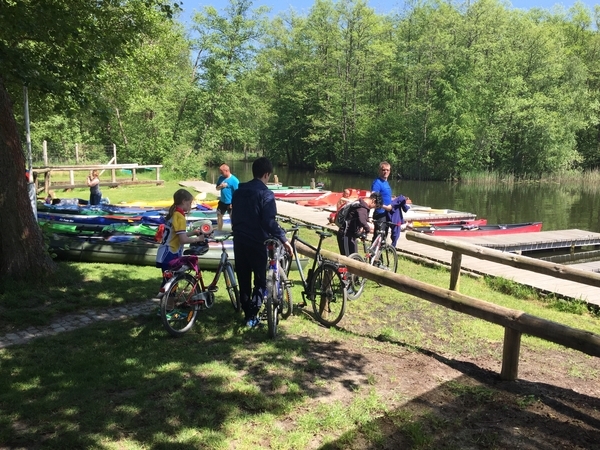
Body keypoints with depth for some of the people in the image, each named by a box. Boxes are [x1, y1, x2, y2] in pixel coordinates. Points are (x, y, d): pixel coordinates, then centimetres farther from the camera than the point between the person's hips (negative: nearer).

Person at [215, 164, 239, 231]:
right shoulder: (221, 178, 2)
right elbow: (217, 188, 9)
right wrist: (221, 186, -14)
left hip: (230, 203, -7)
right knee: (219, 216, 18)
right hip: (222, 201, 7)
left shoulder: (234, 180, -19)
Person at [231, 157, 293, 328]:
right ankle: (252, 316, 3)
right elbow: (269, 222, -22)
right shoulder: (266, 193, -14)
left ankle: (246, 312, 23)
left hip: (239, 240, 7)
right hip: (257, 242, -6)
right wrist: (284, 239, -17)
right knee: (260, 280, 5)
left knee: (243, 279, 14)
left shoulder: (239, 190, 8)